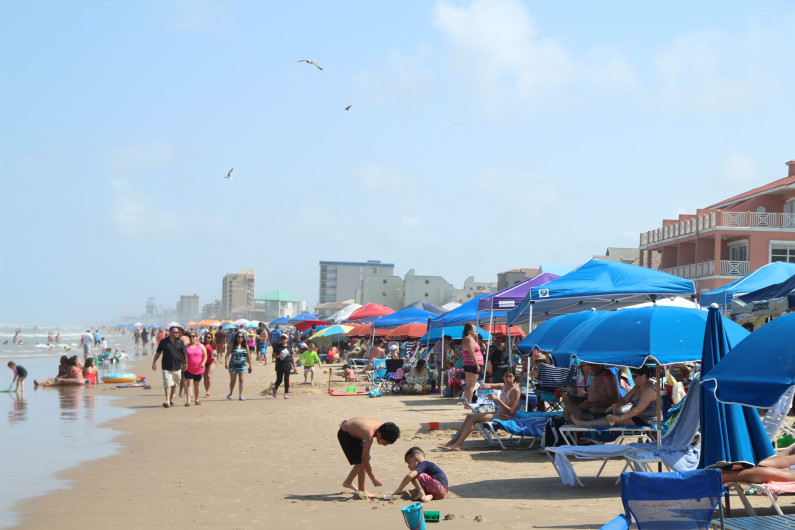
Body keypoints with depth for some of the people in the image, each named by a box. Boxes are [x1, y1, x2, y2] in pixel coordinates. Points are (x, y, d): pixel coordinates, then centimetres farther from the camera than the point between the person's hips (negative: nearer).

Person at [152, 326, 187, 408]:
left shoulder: (180, 342, 4)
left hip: (177, 367, 2)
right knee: (167, 384, -12)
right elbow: (158, 353, 9)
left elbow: (184, 355, 7)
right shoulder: (164, 342, 1)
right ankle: (167, 401, -17)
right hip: (166, 367, -2)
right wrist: (154, 362, 6)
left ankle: (171, 399, 26)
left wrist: (185, 365, 6)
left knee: (174, 385, 11)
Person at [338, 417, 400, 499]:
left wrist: (348, 423, 17)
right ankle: (361, 491, -4)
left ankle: (348, 482, 35)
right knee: (361, 462, -15)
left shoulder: (382, 426, -16)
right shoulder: (369, 433, -39)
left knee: (360, 461, 15)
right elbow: (364, 459, -35)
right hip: (344, 434, -9)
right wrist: (373, 478, -30)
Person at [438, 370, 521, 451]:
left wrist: (497, 399, -27)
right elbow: (486, 385, 19)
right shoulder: (503, 386, 13)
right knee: (469, 417, -2)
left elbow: (511, 410, -19)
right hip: (498, 413, 9)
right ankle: (451, 442, -3)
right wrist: (485, 385, -7)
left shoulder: (515, 390, -13)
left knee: (473, 418, -18)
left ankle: (457, 445, -21)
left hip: (506, 417, -9)